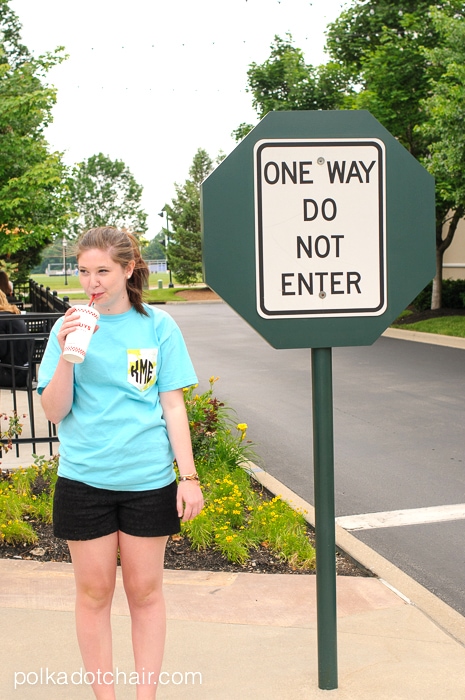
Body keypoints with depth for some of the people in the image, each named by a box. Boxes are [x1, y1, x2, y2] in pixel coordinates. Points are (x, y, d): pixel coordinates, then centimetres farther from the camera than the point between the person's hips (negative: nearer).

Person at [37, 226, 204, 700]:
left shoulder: (157, 325, 0)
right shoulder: (69, 327, 1)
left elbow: (172, 405, 2)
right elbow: (55, 412, -2)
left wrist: (189, 476, -2)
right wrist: (67, 355, -17)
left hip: (148, 479, 0)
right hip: (84, 479, 1)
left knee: (144, 591, 10)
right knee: (94, 591, 9)